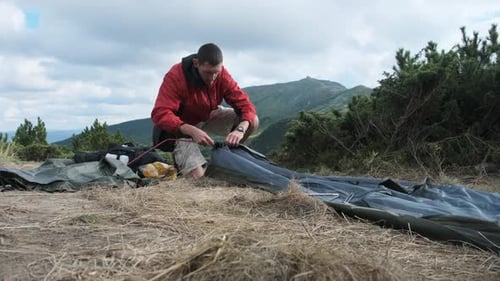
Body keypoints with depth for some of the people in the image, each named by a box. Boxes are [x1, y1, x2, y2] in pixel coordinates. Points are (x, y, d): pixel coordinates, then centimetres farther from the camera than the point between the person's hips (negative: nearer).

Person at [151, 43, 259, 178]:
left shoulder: (221, 74, -17)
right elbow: (160, 114, -36)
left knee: (252, 121, -14)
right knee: (196, 174, -24)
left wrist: (240, 129, -41)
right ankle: (180, 153, 11)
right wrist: (192, 131, -48)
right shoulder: (175, 76, -30)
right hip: (181, 126, -5)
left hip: (208, 117, 5)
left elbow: (245, 104, -20)